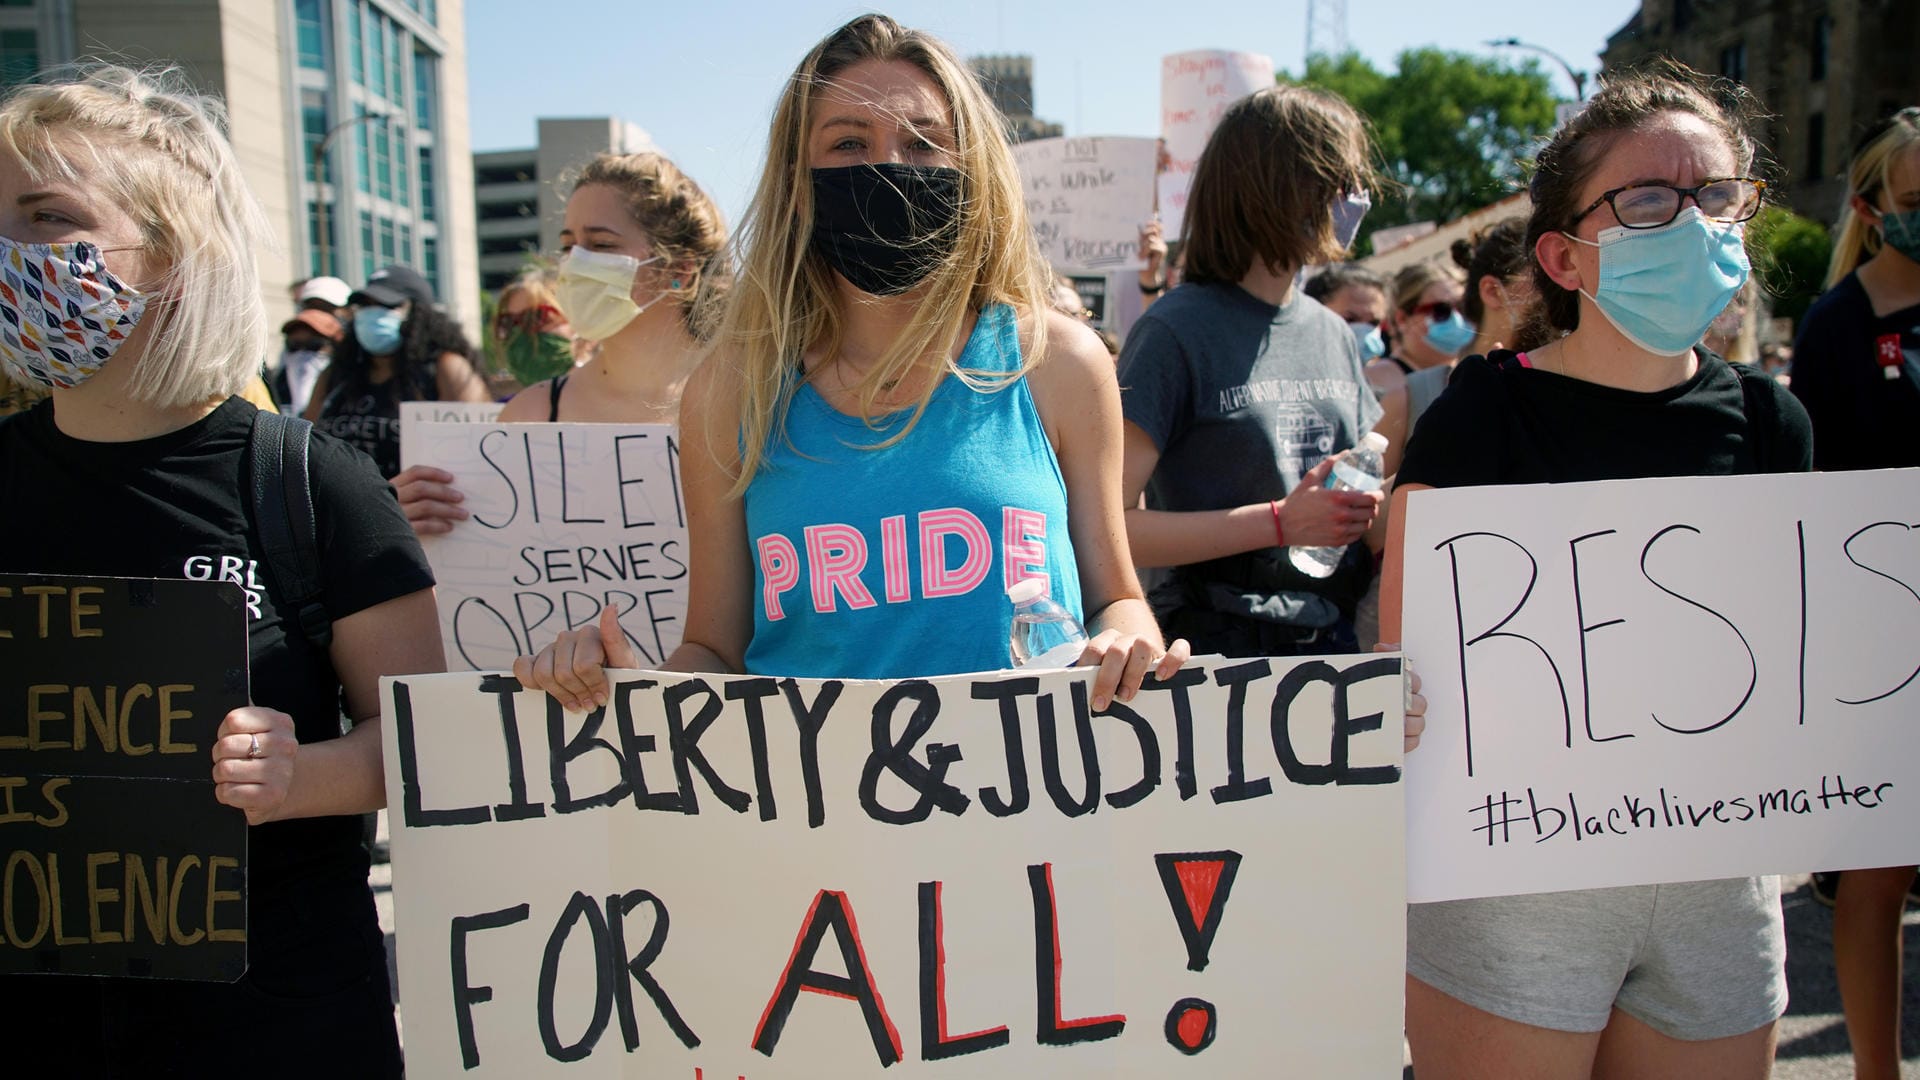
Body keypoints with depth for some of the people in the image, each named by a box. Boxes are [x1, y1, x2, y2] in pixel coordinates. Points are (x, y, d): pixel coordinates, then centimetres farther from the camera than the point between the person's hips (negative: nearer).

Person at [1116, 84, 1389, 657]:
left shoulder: (1334, 333, 10)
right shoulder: (1176, 331, -11)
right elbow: (1111, 527, -18)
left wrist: (1367, 504, -1)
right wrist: (1278, 523, -19)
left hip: (1335, 636, 6)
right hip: (1222, 647, -6)